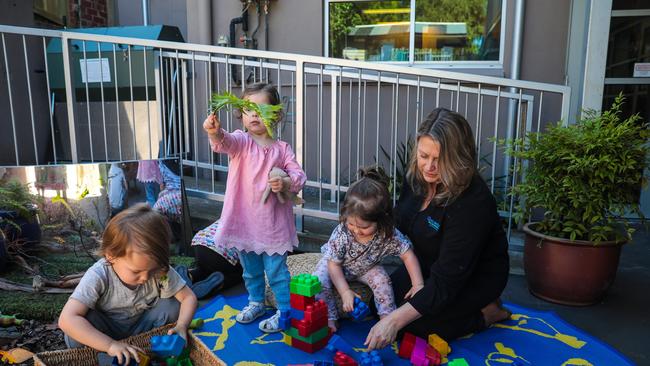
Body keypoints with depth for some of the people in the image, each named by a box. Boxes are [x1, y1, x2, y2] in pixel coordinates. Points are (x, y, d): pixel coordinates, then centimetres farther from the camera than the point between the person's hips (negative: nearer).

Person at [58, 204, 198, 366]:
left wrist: (181, 326, -32)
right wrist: (110, 345, -46)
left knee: (172, 305, -20)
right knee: (81, 322, -32)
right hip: (105, 333, -2)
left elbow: (189, 297, -12)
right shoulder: (98, 276, -31)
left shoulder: (162, 272, -23)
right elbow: (67, 320, -40)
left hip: (140, 328, 3)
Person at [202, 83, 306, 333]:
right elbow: (224, 142, -28)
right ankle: (256, 303, 42)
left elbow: (299, 176, -3)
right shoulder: (240, 142, -5)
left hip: (273, 223, -2)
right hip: (244, 222, 2)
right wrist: (214, 132, -51)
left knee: (276, 270, 6)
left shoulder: (282, 149, -3)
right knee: (250, 270, 21)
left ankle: (285, 311, 23)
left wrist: (286, 183, -25)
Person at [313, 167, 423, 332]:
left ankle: (388, 316, -2)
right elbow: (334, 264, -26)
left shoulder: (389, 235, -33)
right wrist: (345, 292, -30)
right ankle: (329, 318, -7)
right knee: (319, 282, -24)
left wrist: (418, 285, -29)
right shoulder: (341, 234, -37)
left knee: (382, 280, -21)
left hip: (366, 266, 2)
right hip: (335, 262, -1)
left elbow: (408, 255, -23)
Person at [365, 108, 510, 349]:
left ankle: (486, 314, 2)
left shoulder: (473, 202, -35)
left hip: (474, 277, -8)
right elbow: (400, 223, 9)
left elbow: (447, 281, -35)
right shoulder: (417, 176, -12)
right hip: (430, 266, 8)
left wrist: (396, 320, -39)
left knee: (415, 324, -23)